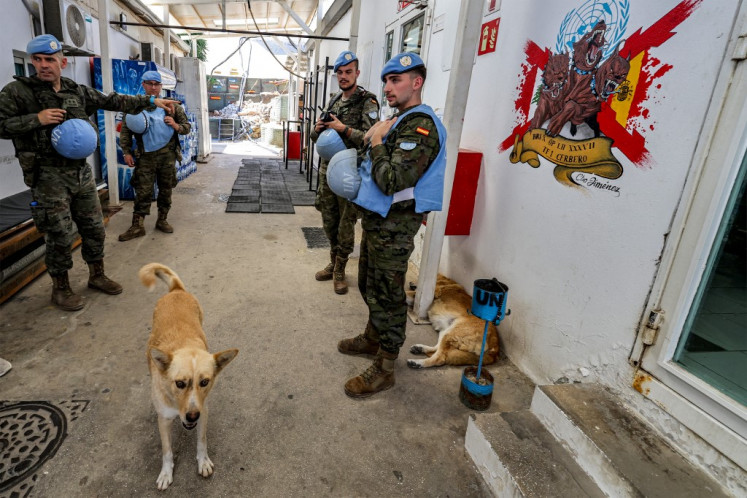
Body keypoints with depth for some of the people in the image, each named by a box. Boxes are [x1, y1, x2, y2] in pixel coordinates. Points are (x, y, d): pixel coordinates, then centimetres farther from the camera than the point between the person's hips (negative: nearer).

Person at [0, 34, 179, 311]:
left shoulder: (78, 91, 8)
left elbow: (113, 101, 10)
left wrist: (150, 101, 8)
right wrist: (36, 119, -18)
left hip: (81, 171, 5)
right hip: (49, 176, -4)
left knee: (94, 228, 10)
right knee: (60, 235, -1)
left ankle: (97, 275, 29)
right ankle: (60, 288, 17)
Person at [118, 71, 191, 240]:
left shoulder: (171, 105, 7)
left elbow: (187, 127, 10)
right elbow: (125, 131, 5)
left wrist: (176, 126, -12)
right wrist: (127, 152, -3)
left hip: (167, 155, 1)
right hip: (145, 156, -1)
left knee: (165, 190, 9)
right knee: (143, 192, -1)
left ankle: (162, 220, 23)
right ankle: (137, 226, 4)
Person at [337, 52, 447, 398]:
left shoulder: (420, 126, -18)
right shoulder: (400, 120, 14)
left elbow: (392, 181, -27)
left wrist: (377, 143, -15)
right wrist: (373, 140, 6)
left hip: (395, 224, -10)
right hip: (378, 218, 10)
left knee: (386, 295, 0)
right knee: (369, 285, 23)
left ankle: (383, 370, 15)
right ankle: (373, 338, 43)